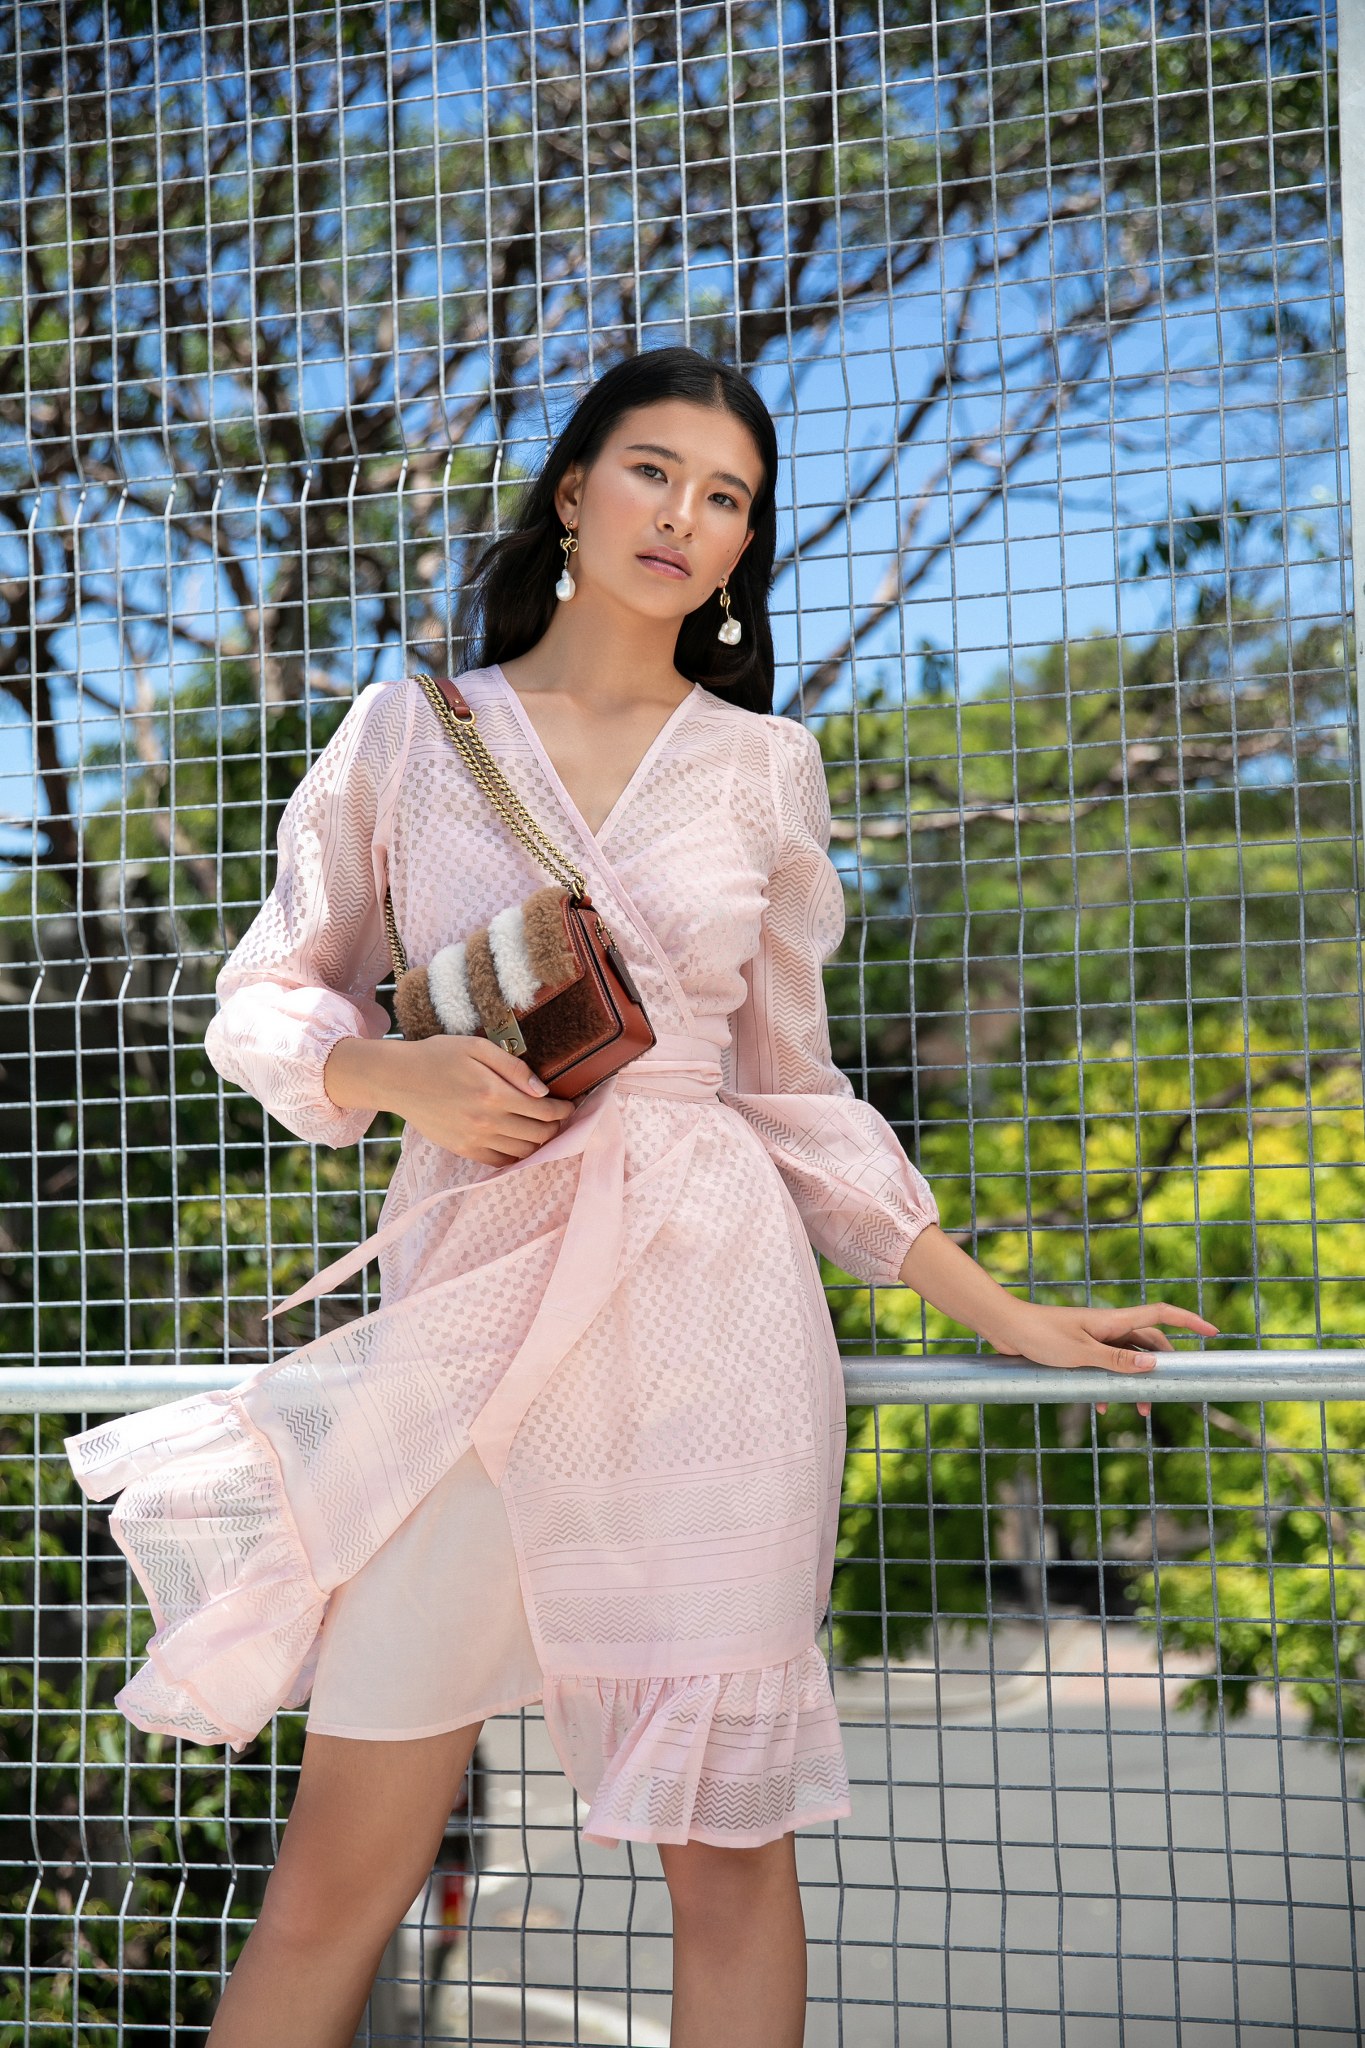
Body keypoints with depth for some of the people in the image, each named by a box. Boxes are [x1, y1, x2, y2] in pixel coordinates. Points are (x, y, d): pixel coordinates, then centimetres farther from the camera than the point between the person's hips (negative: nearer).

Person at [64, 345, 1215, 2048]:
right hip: (472, 1288, 0)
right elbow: (269, 997, 11)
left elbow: (791, 1089, 13)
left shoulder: (763, 766, 9)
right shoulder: (411, 727, 7)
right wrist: (404, 1072, -10)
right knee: (344, 1862, 0)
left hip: (707, 1294, 1)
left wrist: (1004, 1315, 11)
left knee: (730, 1841, 3)